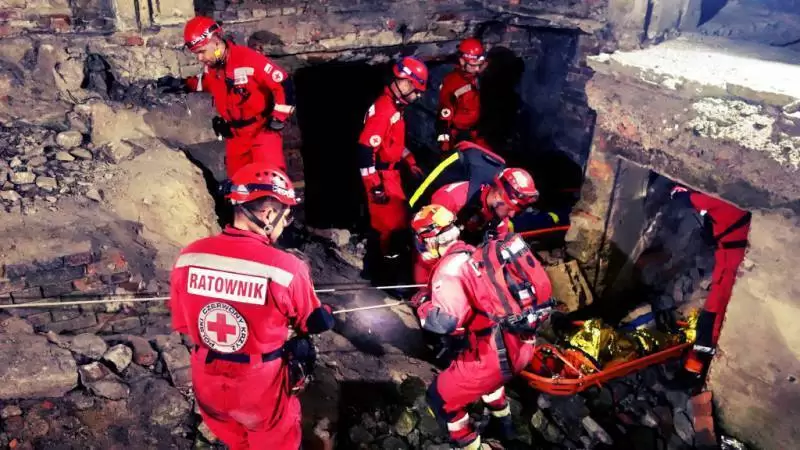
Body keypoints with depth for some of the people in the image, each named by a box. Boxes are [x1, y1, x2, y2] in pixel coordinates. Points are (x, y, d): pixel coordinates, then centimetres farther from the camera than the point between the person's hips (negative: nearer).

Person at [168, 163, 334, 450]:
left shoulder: (188, 257, -15)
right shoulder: (286, 268, -28)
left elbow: (182, 324, 0)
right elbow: (314, 323, -9)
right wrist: (327, 314, 13)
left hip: (207, 384, 4)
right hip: (262, 388, -4)